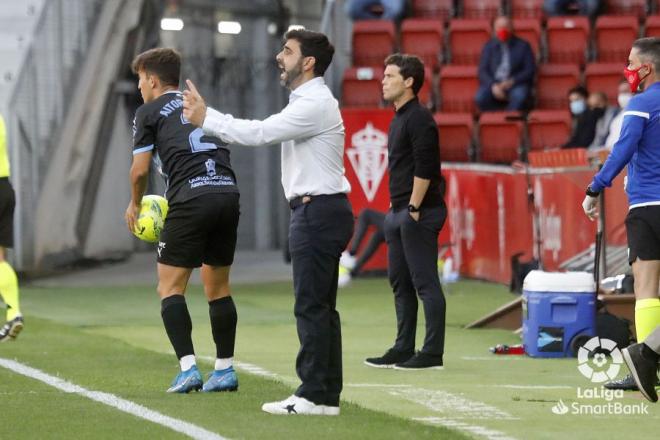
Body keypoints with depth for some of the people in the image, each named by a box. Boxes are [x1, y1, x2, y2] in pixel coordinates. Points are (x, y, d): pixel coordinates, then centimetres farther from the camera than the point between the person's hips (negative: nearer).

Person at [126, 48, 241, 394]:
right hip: (228, 193, 6)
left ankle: (188, 368, -10)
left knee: (170, 288, 3)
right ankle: (225, 369, 16)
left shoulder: (149, 113, 8)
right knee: (218, 288, 16)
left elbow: (140, 170, 2)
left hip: (191, 199, -6)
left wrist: (135, 205, 22)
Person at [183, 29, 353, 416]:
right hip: (319, 212, 11)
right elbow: (261, 133, 18)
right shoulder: (308, 102, 20)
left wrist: (206, 119, -12)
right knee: (320, 307, 10)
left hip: (318, 213, -11)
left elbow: (258, 133, -19)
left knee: (312, 306, -9)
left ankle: (314, 395, -9)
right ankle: (327, 394, 11)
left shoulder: (314, 105, -16)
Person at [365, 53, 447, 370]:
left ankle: (432, 353, -6)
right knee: (400, 282, 13)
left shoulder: (419, 119, -12)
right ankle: (403, 349, 18)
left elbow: (424, 168, -19)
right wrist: (396, 208, 18)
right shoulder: (398, 119, 18)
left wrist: (414, 208, -19)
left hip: (419, 213, -10)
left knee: (425, 283, -7)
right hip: (399, 213, 10)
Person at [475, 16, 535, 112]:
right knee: (480, 98, -31)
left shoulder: (523, 46, 10)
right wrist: (493, 86, -14)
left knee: (519, 96, -37)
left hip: (515, 84, -1)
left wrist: (511, 82, -13)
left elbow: (530, 70, 2)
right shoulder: (489, 47, 15)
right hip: (493, 84, 1)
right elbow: (483, 71, 6)